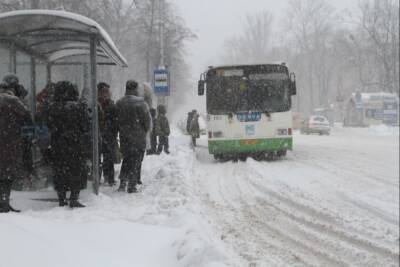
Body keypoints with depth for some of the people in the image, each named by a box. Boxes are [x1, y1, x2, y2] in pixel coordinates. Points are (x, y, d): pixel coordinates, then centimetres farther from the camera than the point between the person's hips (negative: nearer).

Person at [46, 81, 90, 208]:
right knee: (77, 170, 5)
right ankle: (74, 199, 1)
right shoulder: (79, 107, -9)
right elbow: (85, 127, -6)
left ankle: (62, 199, 15)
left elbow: (50, 127, 1)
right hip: (77, 145, -3)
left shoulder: (53, 108, -3)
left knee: (60, 171, 11)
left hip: (58, 145, 3)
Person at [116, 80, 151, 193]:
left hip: (124, 137, 4)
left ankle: (123, 183, 15)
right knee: (136, 160, 4)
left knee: (126, 159, 19)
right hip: (138, 137, -4)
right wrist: (144, 131, 7)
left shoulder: (119, 103, 1)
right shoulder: (140, 103, -14)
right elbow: (147, 121, -11)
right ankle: (132, 186, 2)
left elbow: (117, 120, 7)